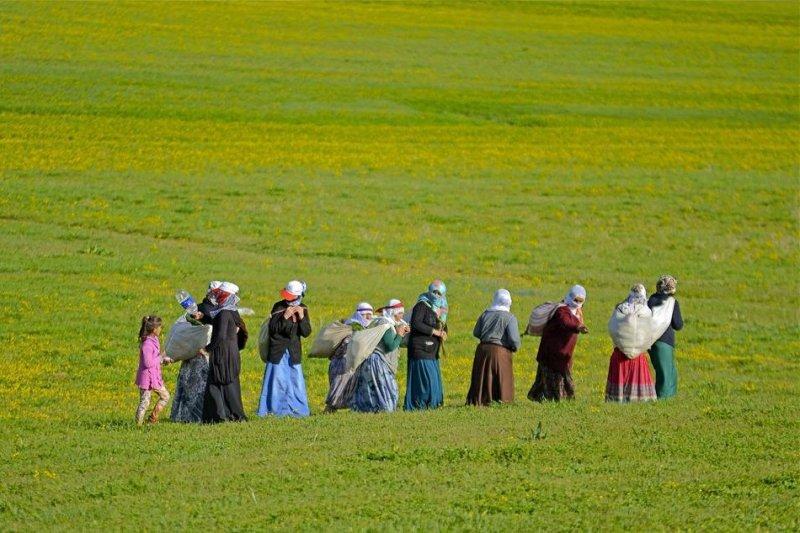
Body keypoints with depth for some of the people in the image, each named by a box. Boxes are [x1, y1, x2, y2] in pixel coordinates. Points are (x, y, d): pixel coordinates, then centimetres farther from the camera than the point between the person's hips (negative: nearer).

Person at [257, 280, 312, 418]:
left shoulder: (303, 309, 3)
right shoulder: (278, 307, -6)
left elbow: (306, 333, 0)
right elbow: (272, 328, -10)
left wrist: (302, 318, -14)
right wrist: (284, 317, -21)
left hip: (294, 351, 3)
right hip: (278, 349, -3)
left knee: (296, 379, 5)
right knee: (277, 380, -3)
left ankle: (297, 409, 14)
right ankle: (276, 409, 3)